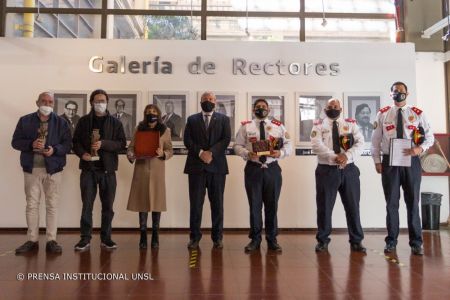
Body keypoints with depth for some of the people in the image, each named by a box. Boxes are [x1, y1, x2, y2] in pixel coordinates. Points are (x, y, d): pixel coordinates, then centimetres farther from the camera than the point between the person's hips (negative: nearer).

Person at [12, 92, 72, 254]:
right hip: (31, 169, 1)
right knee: (31, 205, 6)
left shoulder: (61, 122, 2)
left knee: (52, 205, 1)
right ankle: (32, 240, 15)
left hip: (53, 169, -1)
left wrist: (55, 150, -20)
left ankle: (51, 240, 7)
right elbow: (15, 142, 3)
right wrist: (31, 144, -16)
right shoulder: (25, 120, 5)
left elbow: (68, 144, -1)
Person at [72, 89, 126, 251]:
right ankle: (85, 238, 11)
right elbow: (75, 141, 8)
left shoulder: (115, 122, 6)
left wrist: (103, 144, -16)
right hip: (88, 168, 0)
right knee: (87, 205, 1)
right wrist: (82, 153, -12)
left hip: (108, 169, 0)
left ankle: (106, 237, 16)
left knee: (107, 206, 5)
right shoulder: (84, 121, 8)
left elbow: (122, 143, -2)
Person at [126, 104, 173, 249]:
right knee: (142, 201, 4)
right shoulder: (139, 129, 5)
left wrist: (163, 153, -18)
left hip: (157, 170, -1)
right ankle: (143, 235, 14)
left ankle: (155, 235, 14)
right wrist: (131, 155, -16)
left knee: (156, 201, 2)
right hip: (141, 168, 1)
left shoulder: (165, 130, 2)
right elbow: (131, 147, 4)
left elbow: (170, 151, 3)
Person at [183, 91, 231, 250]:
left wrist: (211, 152, -13)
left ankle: (217, 237, 13)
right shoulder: (192, 119, 13)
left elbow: (226, 139, -1)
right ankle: (194, 237, 11)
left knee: (217, 203, 4)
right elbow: (187, 140, 3)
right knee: (195, 203, 1)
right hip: (196, 166, 0)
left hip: (217, 166, 0)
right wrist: (200, 152, -13)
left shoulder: (223, 119, 11)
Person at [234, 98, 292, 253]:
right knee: (254, 205, 5)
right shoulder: (246, 126, 6)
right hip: (253, 169, -1)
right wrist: (247, 153, -17)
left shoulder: (278, 126, 9)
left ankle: (272, 239, 20)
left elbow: (288, 145, 5)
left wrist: (281, 153, -16)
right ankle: (255, 239, 18)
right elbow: (237, 146, 2)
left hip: (272, 169, 1)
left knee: (272, 205, 7)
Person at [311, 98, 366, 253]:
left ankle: (356, 241, 20)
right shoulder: (319, 125, 5)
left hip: (349, 170, 2)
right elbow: (316, 145, -11)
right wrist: (334, 157, -22)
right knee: (324, 206, 4)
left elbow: (360, 142, -3)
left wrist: (347, 155, -20)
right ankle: (322, 240, 16)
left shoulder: (351, 124, 10)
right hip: (326, 170, -1)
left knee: (353, 206, 7)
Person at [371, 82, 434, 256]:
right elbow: (376, 139, 5)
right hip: (389, 162, 0)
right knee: (391, 203, 6)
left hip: (411, 161, 0)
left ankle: (416, 243, 17)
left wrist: (420, 148, -14)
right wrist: (377, 160, -2)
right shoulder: (382, 114, 6)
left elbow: (430, 136, 6)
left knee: (412, 202, 6)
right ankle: (391, 241, 17)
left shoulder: (417, 114, 6)